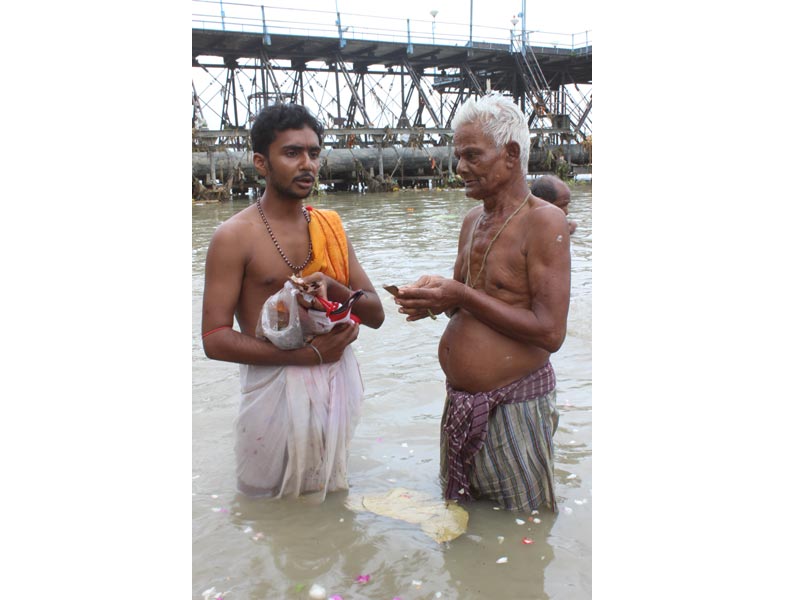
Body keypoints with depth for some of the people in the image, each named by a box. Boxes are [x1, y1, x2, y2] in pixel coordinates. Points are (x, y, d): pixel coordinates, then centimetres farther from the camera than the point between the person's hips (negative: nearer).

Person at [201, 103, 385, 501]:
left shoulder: (330, 227, 6)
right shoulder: (235, 236, -9)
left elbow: (375, 314, 6)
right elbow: (215, 340, -15)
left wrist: (334, 288, -14)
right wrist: (309, 354, -20)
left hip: (338, 384, 5)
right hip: (276, 388, -5)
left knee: (331, 502, 20)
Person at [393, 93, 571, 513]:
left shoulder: (543, 222, -15)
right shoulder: (472, 221, 10)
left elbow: (550, 332, -21)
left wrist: (461, 296, -20)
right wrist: (434, 294, -3)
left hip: (514, 404, -7)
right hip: (460, 402, 8)